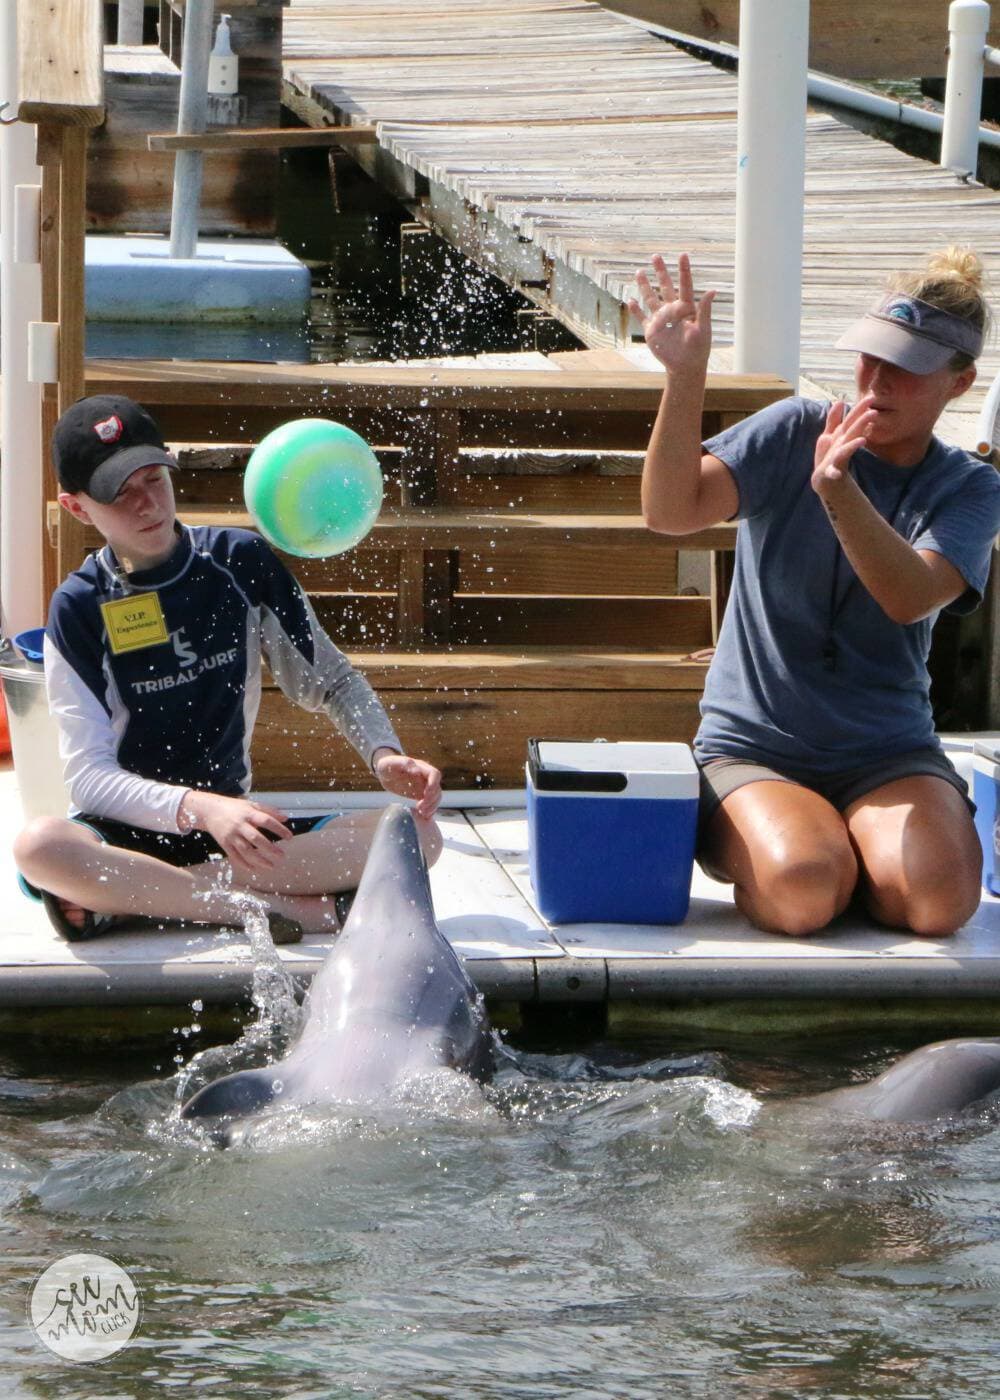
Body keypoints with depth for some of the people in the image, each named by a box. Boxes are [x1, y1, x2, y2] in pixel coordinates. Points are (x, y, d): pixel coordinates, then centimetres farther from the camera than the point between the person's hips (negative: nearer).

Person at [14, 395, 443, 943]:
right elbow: (88, 773, -13)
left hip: (235, 825, 4)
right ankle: (289, 909, -28)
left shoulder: (241, 562, 3)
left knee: (417, 832, -20)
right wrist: (199, 809, -31)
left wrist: (384, 754, -10)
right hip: (127, 832, -3)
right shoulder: (80, 609, -5)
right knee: (40, 845, -38)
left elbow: (330, 679, 12)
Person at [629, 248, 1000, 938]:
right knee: (804, 891, -31)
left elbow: (910, 597, -21)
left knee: (938, 898, -27)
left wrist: (838, 489, -39)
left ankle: (857, 847, 8)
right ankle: (738, 842, 5)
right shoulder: (795, 432, -2)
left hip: (889, 752, 2)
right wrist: (685, 377, -33)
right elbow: (673, 511, -19)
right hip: (753, 748, -2)